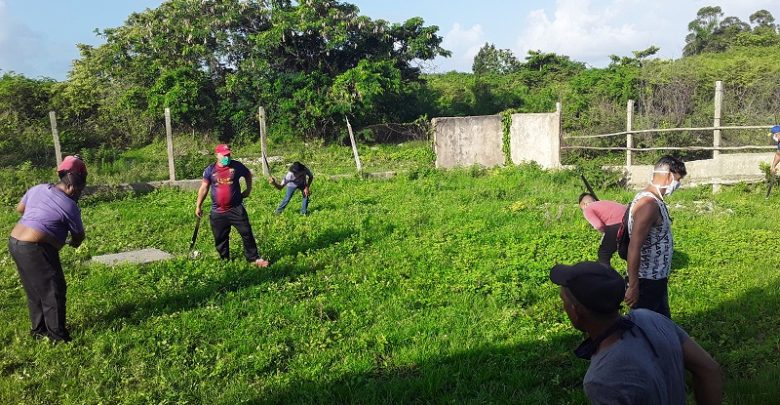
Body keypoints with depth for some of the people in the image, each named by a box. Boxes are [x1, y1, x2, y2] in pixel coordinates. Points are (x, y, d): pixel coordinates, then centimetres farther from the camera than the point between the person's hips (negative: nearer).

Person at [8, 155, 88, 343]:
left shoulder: (38, 188, 8)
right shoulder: (69, 206, -12)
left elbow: (19, 208, 25)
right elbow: (79, 236, 0)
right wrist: (74, 242, 22)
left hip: (15, 242, 9)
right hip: (35, 250, -9)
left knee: (34, 290, 21)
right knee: (53, 291, 4)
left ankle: (39, 329, 33)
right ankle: (57, 336, 11)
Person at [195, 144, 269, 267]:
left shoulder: (236, 166, -2)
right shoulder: (210, 169, -1)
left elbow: (248, 174, 19)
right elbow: (204, 188, 5)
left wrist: (248, 189, 14)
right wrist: (198, 206, 5)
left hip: (236, 209, -1)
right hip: (218, 212, 1)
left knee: (247, 234, -1)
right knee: (220, 238, 10)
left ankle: (254, 258, 8)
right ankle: (224, 260, 26)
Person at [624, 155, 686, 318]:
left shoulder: (655, 200, 9)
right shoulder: (648, 204, -23)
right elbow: (633, 249, -28)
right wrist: (632, 287, -28)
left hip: (657, 279, 10)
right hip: (646, 282, -10)